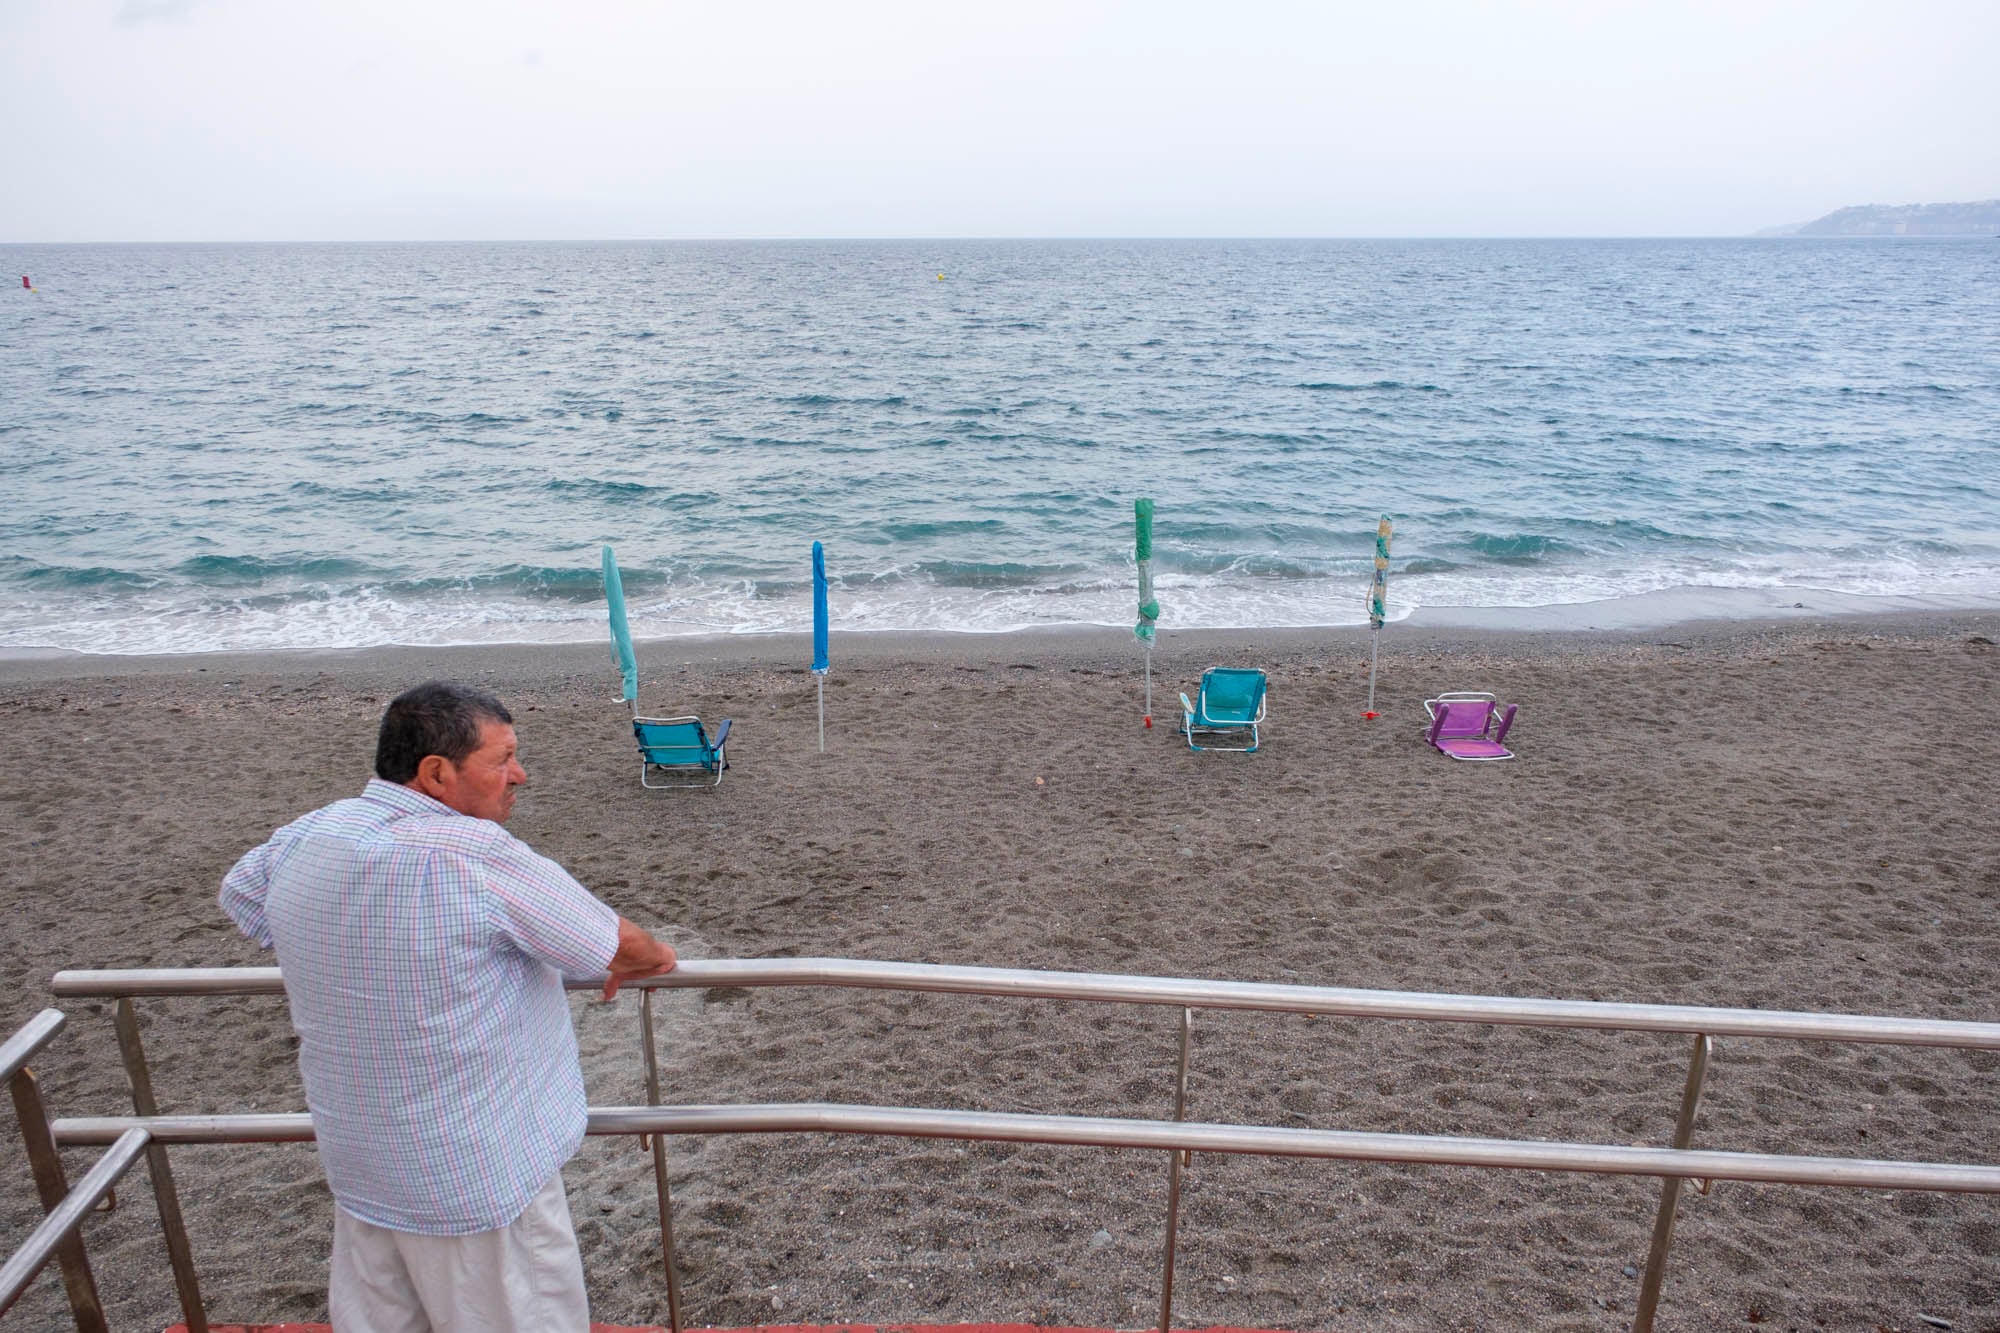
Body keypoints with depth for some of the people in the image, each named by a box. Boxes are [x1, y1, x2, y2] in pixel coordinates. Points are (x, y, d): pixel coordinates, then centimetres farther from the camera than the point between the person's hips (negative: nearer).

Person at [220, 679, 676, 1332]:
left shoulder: (305, 837, -4)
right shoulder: (478, 855, -26)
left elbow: (240, 895, 20)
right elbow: (617, 947, -16)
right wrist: (652, 957, 6)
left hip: (357, 1163, 8)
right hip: (477, 1175, -7)